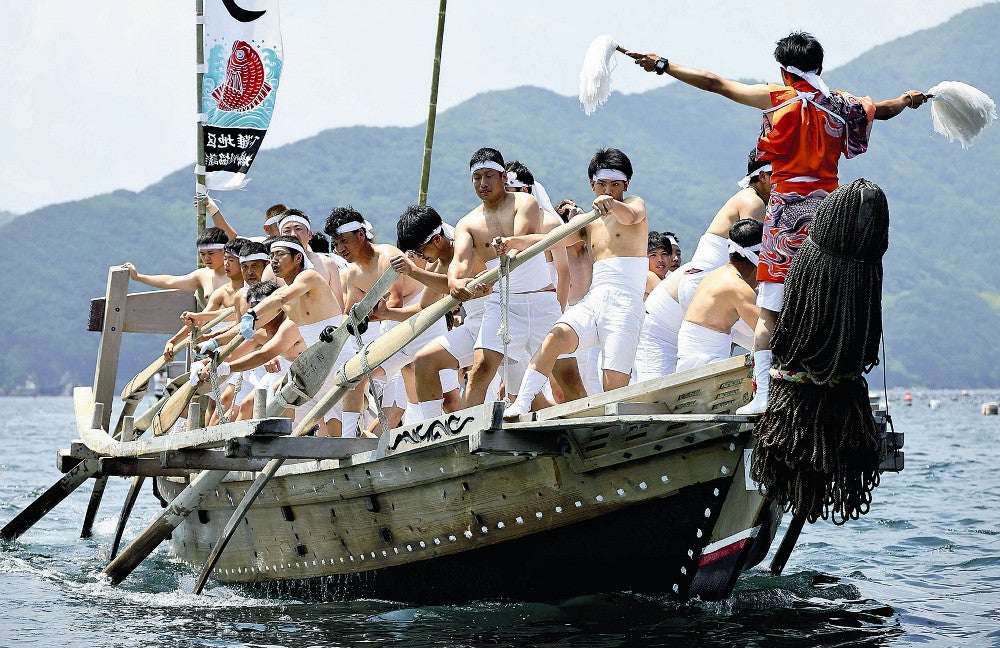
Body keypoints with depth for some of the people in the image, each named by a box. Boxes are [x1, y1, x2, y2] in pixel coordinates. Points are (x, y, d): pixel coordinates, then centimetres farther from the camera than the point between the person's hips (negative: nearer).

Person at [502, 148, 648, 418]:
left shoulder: (635, 203, 12)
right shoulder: (590, 223, 27)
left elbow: (630, 216, -13)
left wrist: (611, 203, -37)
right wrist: (515, 242, -3)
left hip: (625, 304, -4)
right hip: (592, 301, 4)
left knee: (615, 384, -18)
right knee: (555, 338, -26)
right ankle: (519, 408, -32)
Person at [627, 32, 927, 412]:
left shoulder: (778, 98, -2)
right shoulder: (841, 104, 6)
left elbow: (715, 84, 0)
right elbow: (883, 109, 26)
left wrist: (663, 65, 8)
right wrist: (908, 99, 48)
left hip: (786, 212, -3)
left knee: (769, 312, -2)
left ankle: (763, 396, -8)